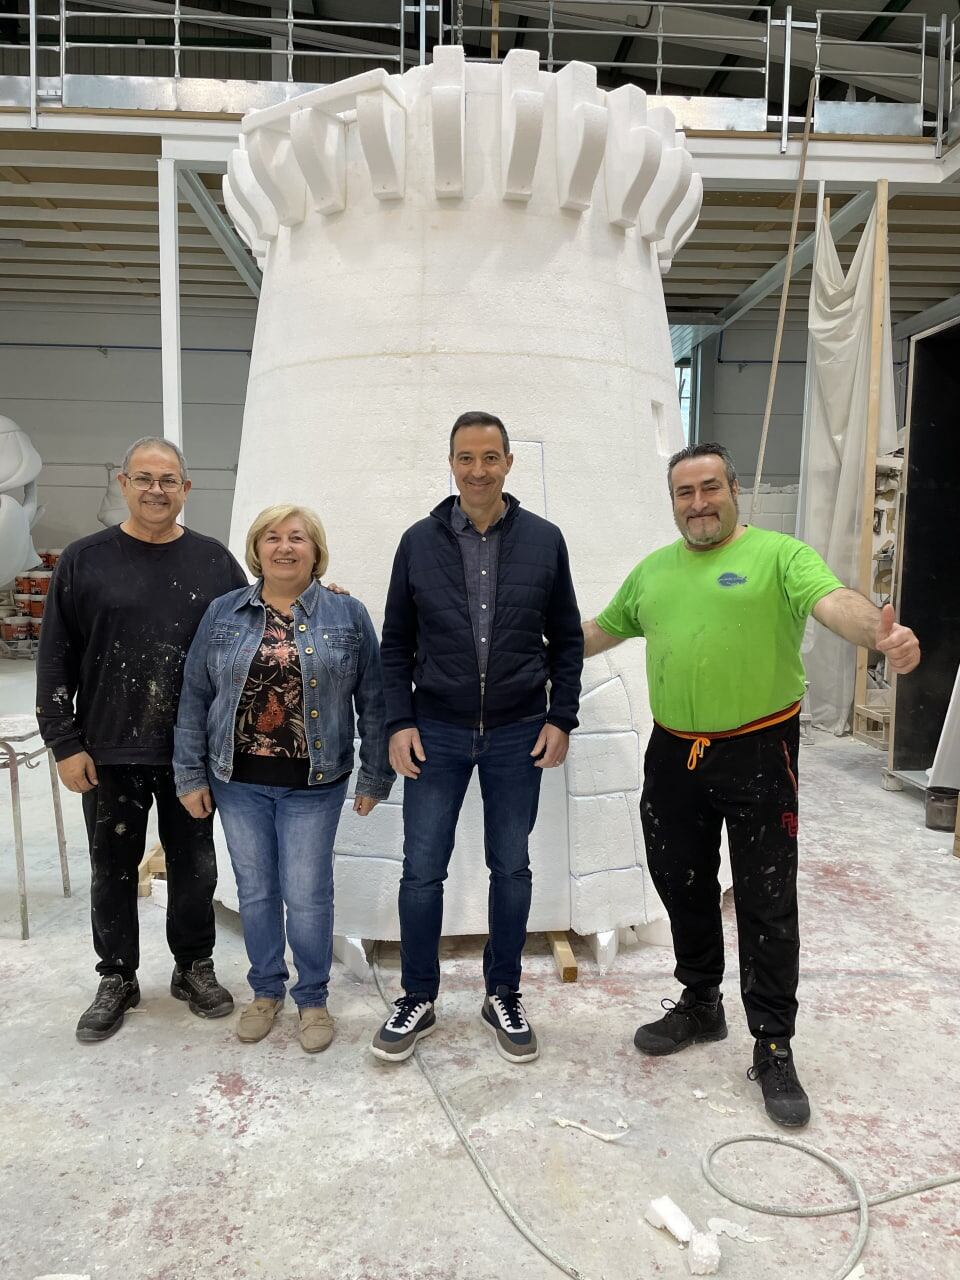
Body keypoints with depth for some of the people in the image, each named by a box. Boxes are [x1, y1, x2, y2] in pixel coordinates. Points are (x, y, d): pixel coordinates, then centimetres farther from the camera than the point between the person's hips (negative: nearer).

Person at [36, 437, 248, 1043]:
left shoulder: (214, 561, 2)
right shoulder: (85, 560, -1)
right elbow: (56, 659, 0)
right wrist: (66, 743, -4)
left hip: (193, 751, 1)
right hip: (110, 752, 0)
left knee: (195, 868, 13)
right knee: (113, 871, 12)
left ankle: (195, 968, 32)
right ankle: (117, 979, 30)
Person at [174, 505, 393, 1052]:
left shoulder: (348, 615, -3)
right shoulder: (224, 613, 2)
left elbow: (373, 702, -1)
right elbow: (195, 698, 5)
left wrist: (376, 778, -1)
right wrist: (190, 775, 2)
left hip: (313, 784, -2)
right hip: (238, 781, 2)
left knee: (308, 896, 4)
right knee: (256, 891, 13)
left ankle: (313, 998, 26)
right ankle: (266, 990, 33)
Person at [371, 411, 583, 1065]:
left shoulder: (544, 540, 0)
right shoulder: (419, 542, 0)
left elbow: (567, 639, 5)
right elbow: (395, 644, 4)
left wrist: (561, 718, -2)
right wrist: (400, 722, -3)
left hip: (518, 735, 0)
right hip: (436, 733, 0)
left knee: (512, 870, 11)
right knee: (422, 871, 5)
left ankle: (504, 997, 30)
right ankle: (418, 1000, 25)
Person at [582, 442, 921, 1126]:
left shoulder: (779, 554, -6)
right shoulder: (652, 570, 11)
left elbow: (835, 601, -23)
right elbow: (601, 630, 21)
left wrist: (881, 630, -44)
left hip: (757, 755, -5)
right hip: (673, 755, 5)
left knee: (767, 905, 4)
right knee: (683, 889, 17)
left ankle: (774, 1049, 20)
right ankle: (700, 1005, 39)